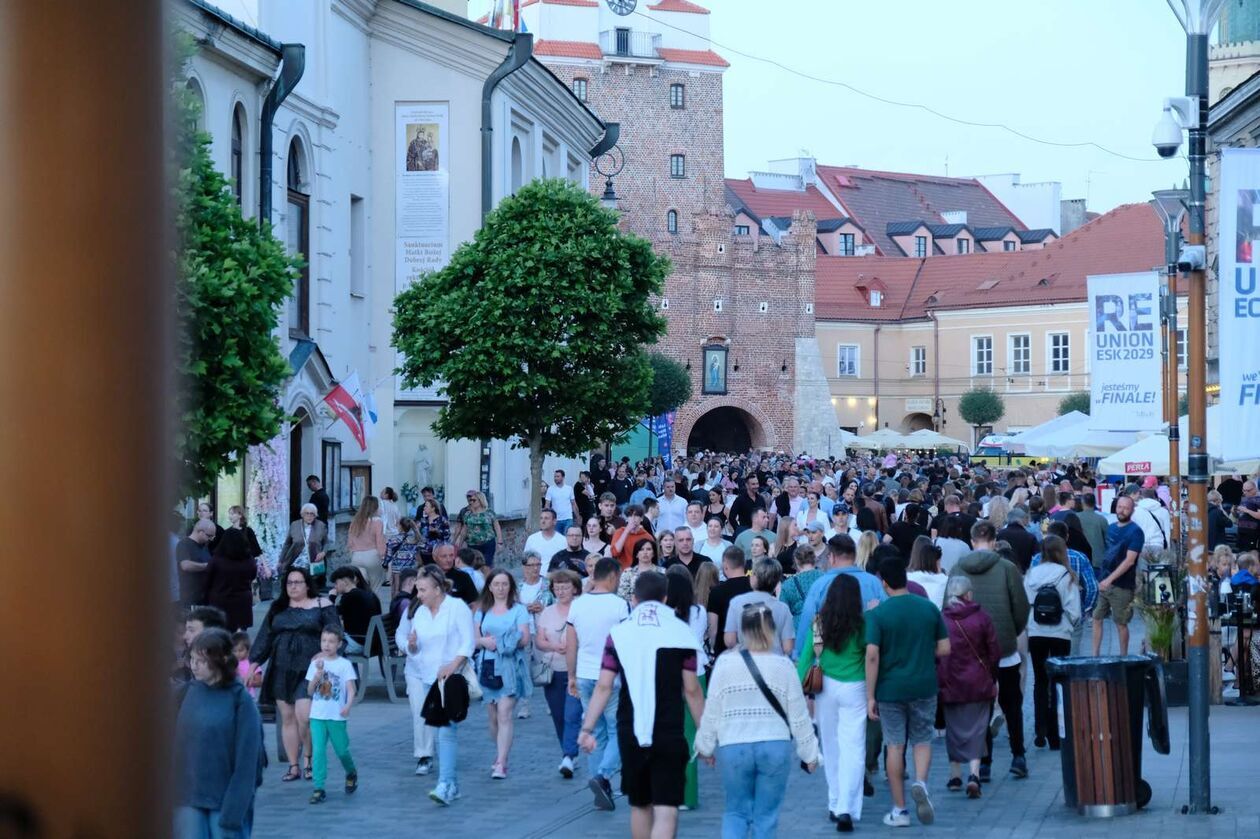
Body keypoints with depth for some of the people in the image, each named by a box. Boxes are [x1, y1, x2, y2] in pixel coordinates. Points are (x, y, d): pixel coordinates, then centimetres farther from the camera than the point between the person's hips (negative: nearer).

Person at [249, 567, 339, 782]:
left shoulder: (321, 606, 3)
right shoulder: (278, 608, 14)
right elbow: (264, 636, 14)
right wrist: (255, 661, 5)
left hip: (308, 670, -4)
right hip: (281, 671, 4)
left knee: (303, 715, -16)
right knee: (287, 717, 4)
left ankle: (309, 759, 5)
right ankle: (293, 766, 11)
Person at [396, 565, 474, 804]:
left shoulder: (457, 607, -5)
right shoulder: (415, 610, 8)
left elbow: (468, 642, -9)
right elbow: (400, 635, 17)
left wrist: (453, 665, -22)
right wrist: (409, 645, -6)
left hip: (448, 677, -5)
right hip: (420, 675, 5)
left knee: (446, 730, -12)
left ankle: (446, 785, -16)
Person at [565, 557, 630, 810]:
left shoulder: (578, 604, 5)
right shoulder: (618, 605, -10)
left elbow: (570, 645, 9)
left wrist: (572, 677, 17)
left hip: (584, 676, 5)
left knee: (596, 733, 12)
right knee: (618, 731, 3)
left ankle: (602, 790, 13)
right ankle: (603, 775, -18)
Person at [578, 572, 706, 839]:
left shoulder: (619, 632, 3)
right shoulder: (681, 632, -1)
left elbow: (604, 686, -3)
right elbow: (691, 690, -3)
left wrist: (587, 728, -1)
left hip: (630, 733, 3)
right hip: (669, 734, -3)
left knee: (640, 805, 20)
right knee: (666, 810, -8)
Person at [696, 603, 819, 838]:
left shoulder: (725, 663, -4)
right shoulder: (783, 665, -4)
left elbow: (711, 712, 1)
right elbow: (799, 715, 1)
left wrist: (706, 747, 16)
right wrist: (809, 752, 13)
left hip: (733, 748, 0)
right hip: (775, 746, 0)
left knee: (736, 811, 14)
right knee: (767, 815, 9)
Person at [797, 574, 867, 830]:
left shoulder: (818, 624, -2)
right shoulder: (862, 626, -10)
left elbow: (805, 658, 1)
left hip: (826, 688, 3)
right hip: (854, 691, -3)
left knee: (831, 748, 16)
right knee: (853, 749, -3)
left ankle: (835, 804, 25)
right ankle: (846, 808, -15)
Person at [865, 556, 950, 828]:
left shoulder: (877, 614, -10)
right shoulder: (929, 608, -1)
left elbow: (872, 656, -15)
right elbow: (944, 648, 2)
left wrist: (870, 696, -10)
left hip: (890, 690, -2)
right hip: (924, 687, 2)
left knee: (895, 745, 7)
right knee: (922, 740, 16)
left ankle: (899, 810, 11)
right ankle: (920, 782, -12)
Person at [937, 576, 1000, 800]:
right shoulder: (981, 618, -5)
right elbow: (994, 653, -1)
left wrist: (940, 682, 10)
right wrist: (993, 679, 12)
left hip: (950, 685, 1)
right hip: (978, 684, -1)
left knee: (954, 728, 13)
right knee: (976, 728, 2)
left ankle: (955, 776, 17)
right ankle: (974, 774, -14)